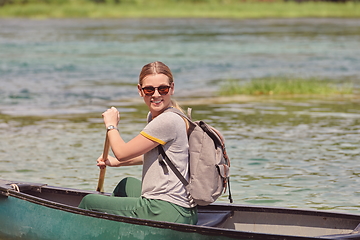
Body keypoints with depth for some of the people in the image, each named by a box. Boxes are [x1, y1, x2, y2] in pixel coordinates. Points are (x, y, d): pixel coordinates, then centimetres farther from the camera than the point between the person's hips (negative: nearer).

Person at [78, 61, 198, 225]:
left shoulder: (168, 121, -19)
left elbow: (122, 152, -14)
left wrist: (111, 125, 5)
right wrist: (116, 162, 26)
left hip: (167, 213, -11)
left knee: (89, 202, 4)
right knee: (127, 184, 41)